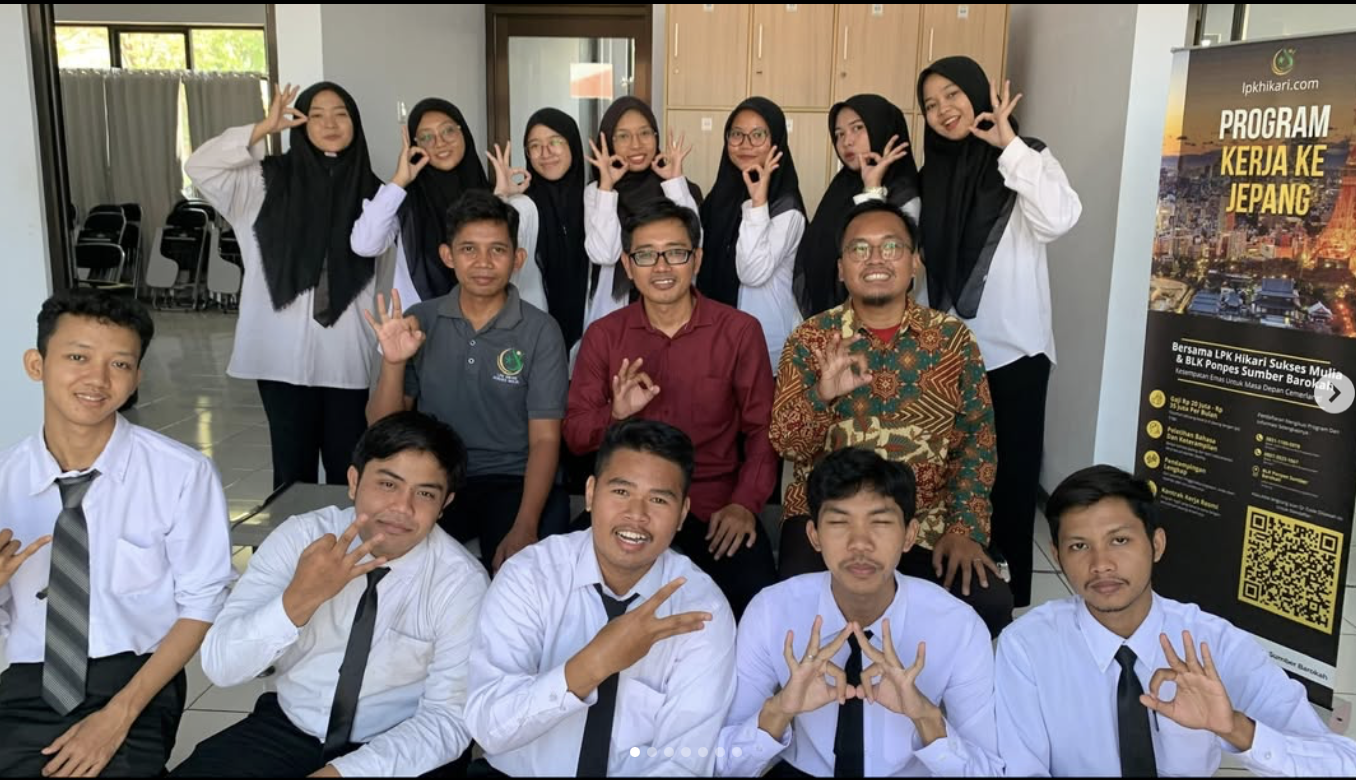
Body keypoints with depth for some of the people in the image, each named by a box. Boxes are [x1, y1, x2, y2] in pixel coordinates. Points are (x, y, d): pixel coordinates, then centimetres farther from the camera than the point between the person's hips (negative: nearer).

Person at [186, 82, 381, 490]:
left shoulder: (368, 189, 7)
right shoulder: (269, 180, 2)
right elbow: (199, 167, -11)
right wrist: (262, 130, -12)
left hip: (347, 355, 1)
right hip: (284, 352, -1)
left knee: (349, 470, 8)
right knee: (294, 467, 8)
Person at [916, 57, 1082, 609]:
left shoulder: (1025, 160, -4)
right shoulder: (937, 173, 11)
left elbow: (1059, 219, -25)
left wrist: (1008, 144, -20)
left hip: (1012, 350, -5)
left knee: (1010, 473, 2)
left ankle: (1010, 595, 14)